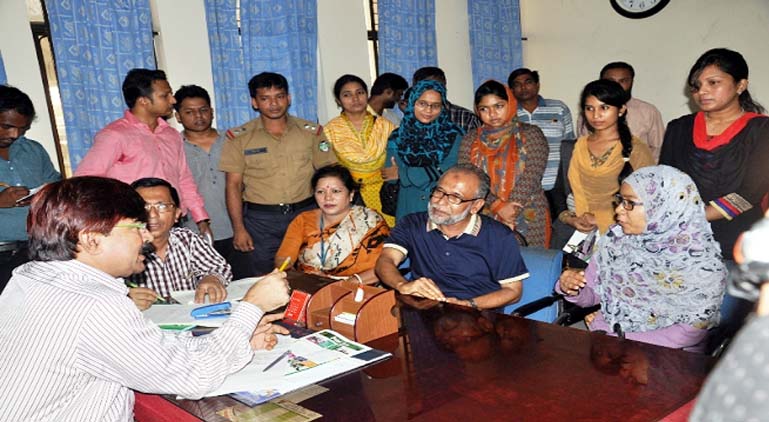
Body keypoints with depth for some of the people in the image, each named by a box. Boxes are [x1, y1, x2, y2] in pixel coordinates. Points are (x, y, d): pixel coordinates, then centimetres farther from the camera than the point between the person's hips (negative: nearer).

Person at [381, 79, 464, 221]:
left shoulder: (454, 135, 3)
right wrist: (436, 174, -8)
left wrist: (403, 173, -4)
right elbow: (391, 178, 1)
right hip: (408, 209, 1)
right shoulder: (397, 137, 9)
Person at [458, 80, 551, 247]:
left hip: (529, 220, -1)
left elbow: (531, 178, -7)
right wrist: (498, 207, -13)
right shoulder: (470, 141, 9)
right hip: (485, 219, 2)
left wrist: (510, 211, -14)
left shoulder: (530, 134, 2)